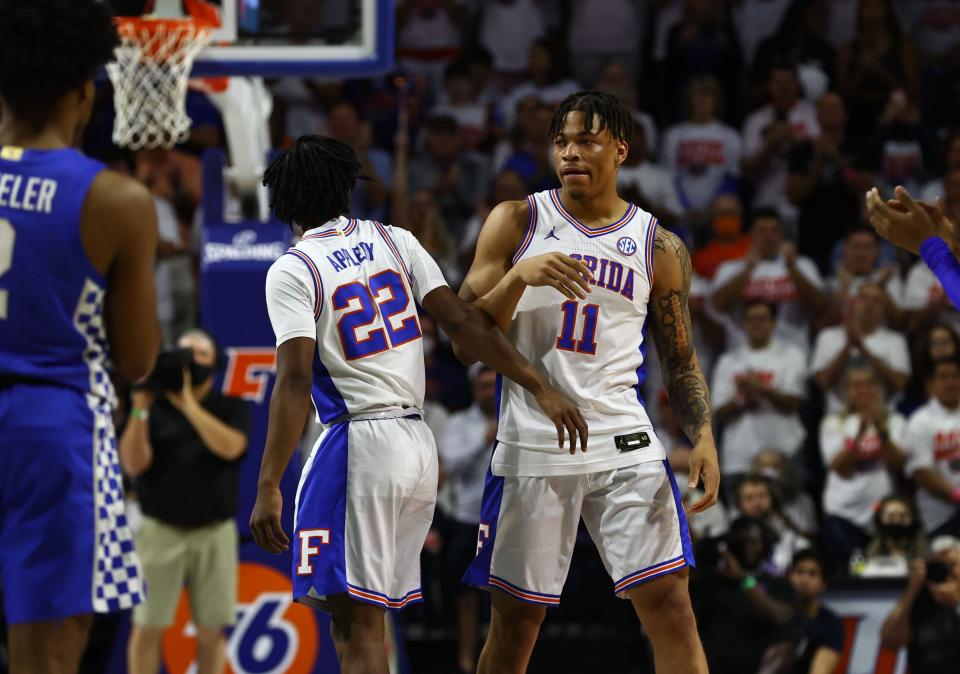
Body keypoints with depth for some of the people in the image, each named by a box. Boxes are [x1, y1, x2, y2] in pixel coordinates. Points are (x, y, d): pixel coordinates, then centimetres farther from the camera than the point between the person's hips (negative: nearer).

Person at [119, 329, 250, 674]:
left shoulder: (232, 409, 7)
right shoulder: (155, 407, 5)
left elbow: (230, 447, -13)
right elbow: (133, 464, -6)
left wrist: (187, 403, -16)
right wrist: (140, 410, -16)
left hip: (214, 532, 1)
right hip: (161, 531, -1)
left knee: (212, 629, 1)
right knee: (148, 627, -5)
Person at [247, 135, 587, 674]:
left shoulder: (292, 272, -5)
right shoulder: (395, 241, 10)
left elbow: (295, 382, -14)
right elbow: (462, 320, 2)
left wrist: (269, 488, -16)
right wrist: (541, 388, 3)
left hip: (358, 446, -6)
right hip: (420, 445, 6)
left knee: (357, 621, -6)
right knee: (361, 616, 15)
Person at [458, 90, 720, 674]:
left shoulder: (659, 247, 6)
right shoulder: (517, 222, 3)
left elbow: (680, 359, 12)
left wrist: (702, 435, -4)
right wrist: (519, 278, -17)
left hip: (624, 447, 1)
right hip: (532, 446, -1)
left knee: (669, 603, -8)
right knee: (516, 619, 5)